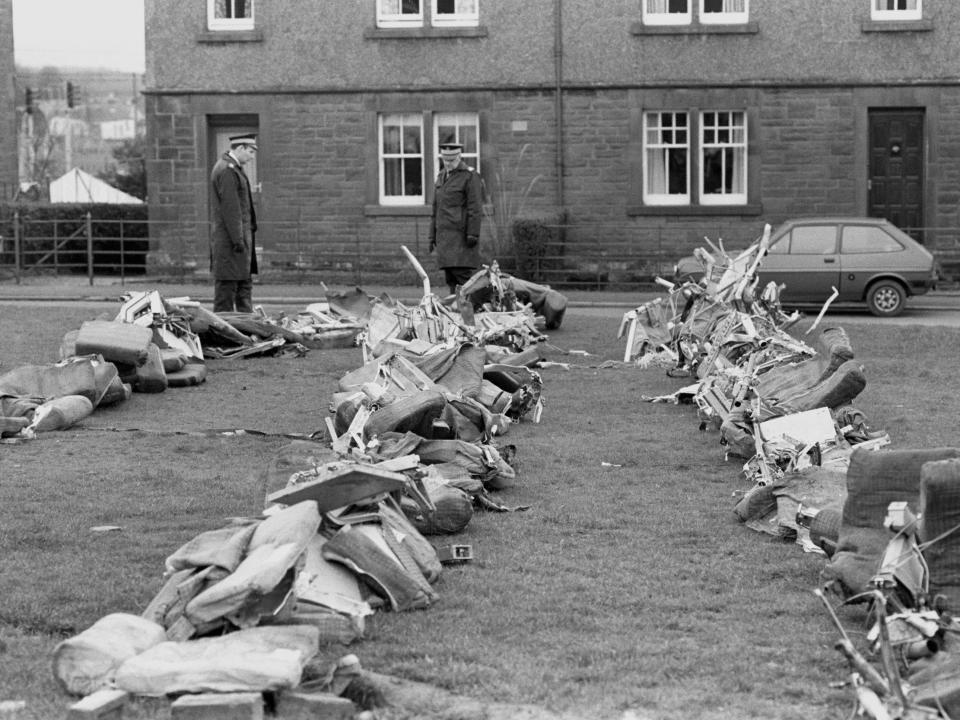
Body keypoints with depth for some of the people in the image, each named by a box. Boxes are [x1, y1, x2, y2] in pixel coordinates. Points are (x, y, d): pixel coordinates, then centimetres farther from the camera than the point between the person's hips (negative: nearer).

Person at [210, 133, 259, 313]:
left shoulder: (233, 168, 17)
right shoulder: (227, 171, -15)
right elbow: (230, 208, -20)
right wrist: (238, 240, -21)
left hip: (242, 235, 11)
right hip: (230, 238, -11)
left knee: (245, 286, 12)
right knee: (227, 285, -6)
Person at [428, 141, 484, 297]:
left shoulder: (470, 176, -3)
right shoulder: (441, 176, 20)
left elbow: (475, 208, -10)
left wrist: (472, 234, -16)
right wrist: (433, 236, 18)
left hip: (461, 235, -7)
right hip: (445, 235, 7)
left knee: (461, 273, -14)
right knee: (450, 278, 4)